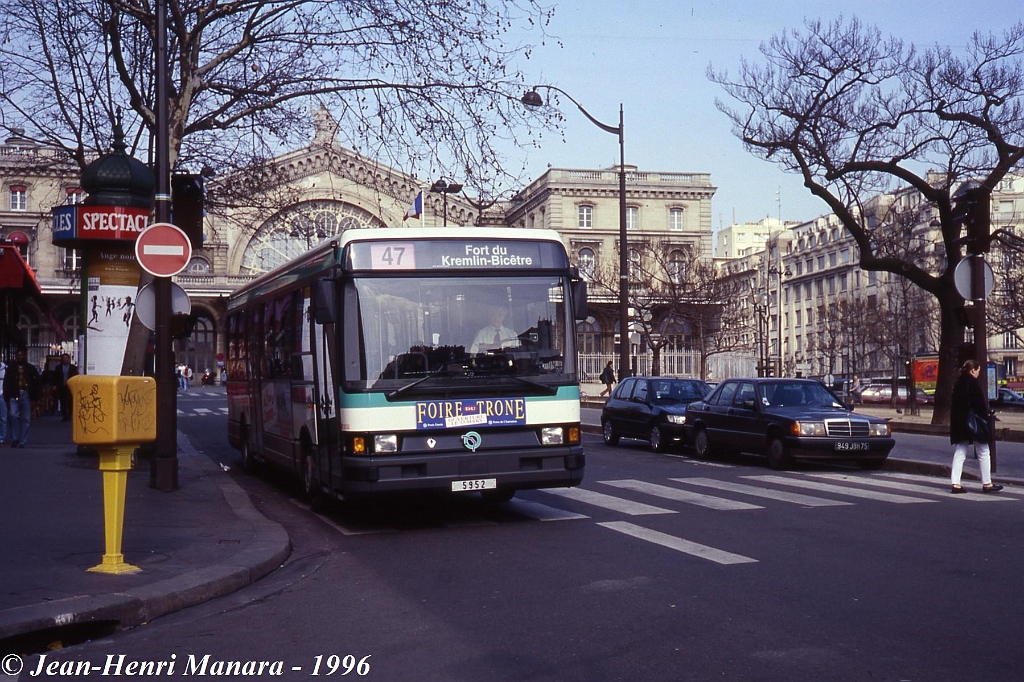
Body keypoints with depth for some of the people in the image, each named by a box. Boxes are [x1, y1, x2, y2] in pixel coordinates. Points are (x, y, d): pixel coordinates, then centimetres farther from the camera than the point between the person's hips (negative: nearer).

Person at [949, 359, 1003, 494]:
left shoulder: (958, 383, 10)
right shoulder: (973, 383, -14)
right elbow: (979, 405, -17)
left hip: (959, 424, 8)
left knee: (959, 453, 7)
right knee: (983, 453, 5)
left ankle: (956, 484, 1)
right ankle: (987, 483, 10)